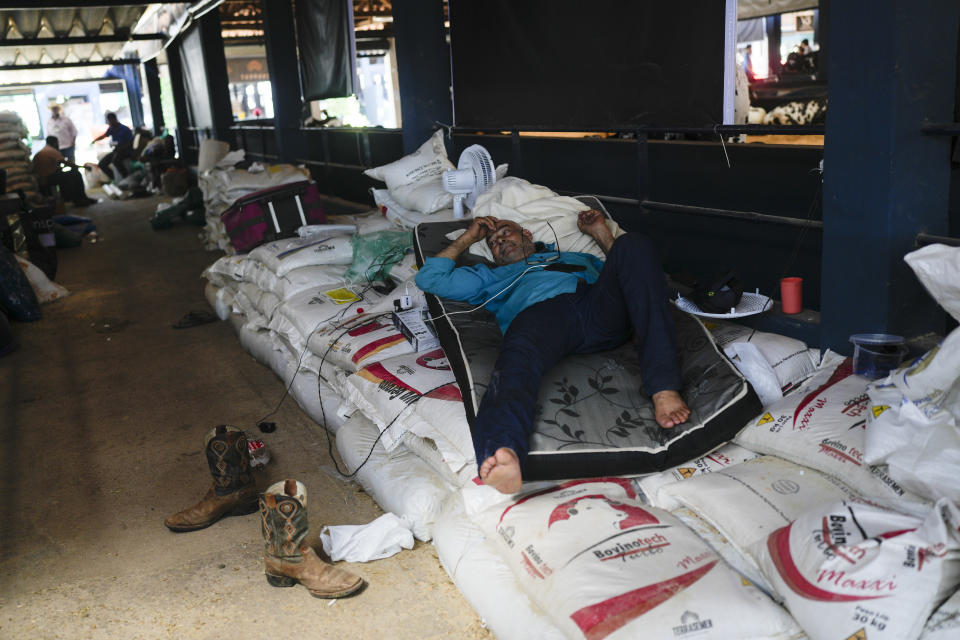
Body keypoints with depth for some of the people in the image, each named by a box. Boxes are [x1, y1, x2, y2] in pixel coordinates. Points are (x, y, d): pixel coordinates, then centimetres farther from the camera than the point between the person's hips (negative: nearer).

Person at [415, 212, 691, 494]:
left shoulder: (579, 258, 48)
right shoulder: (495, 276, 45)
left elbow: (631, 277, 40)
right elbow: (430, 278, 40)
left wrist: (601, 233, 38)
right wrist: (468, 237, 43)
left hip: (602, 309, 2)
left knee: (634, 244, -27)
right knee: (518, 362, -40)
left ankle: (663, 387, -41)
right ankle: (504, 454, -74)